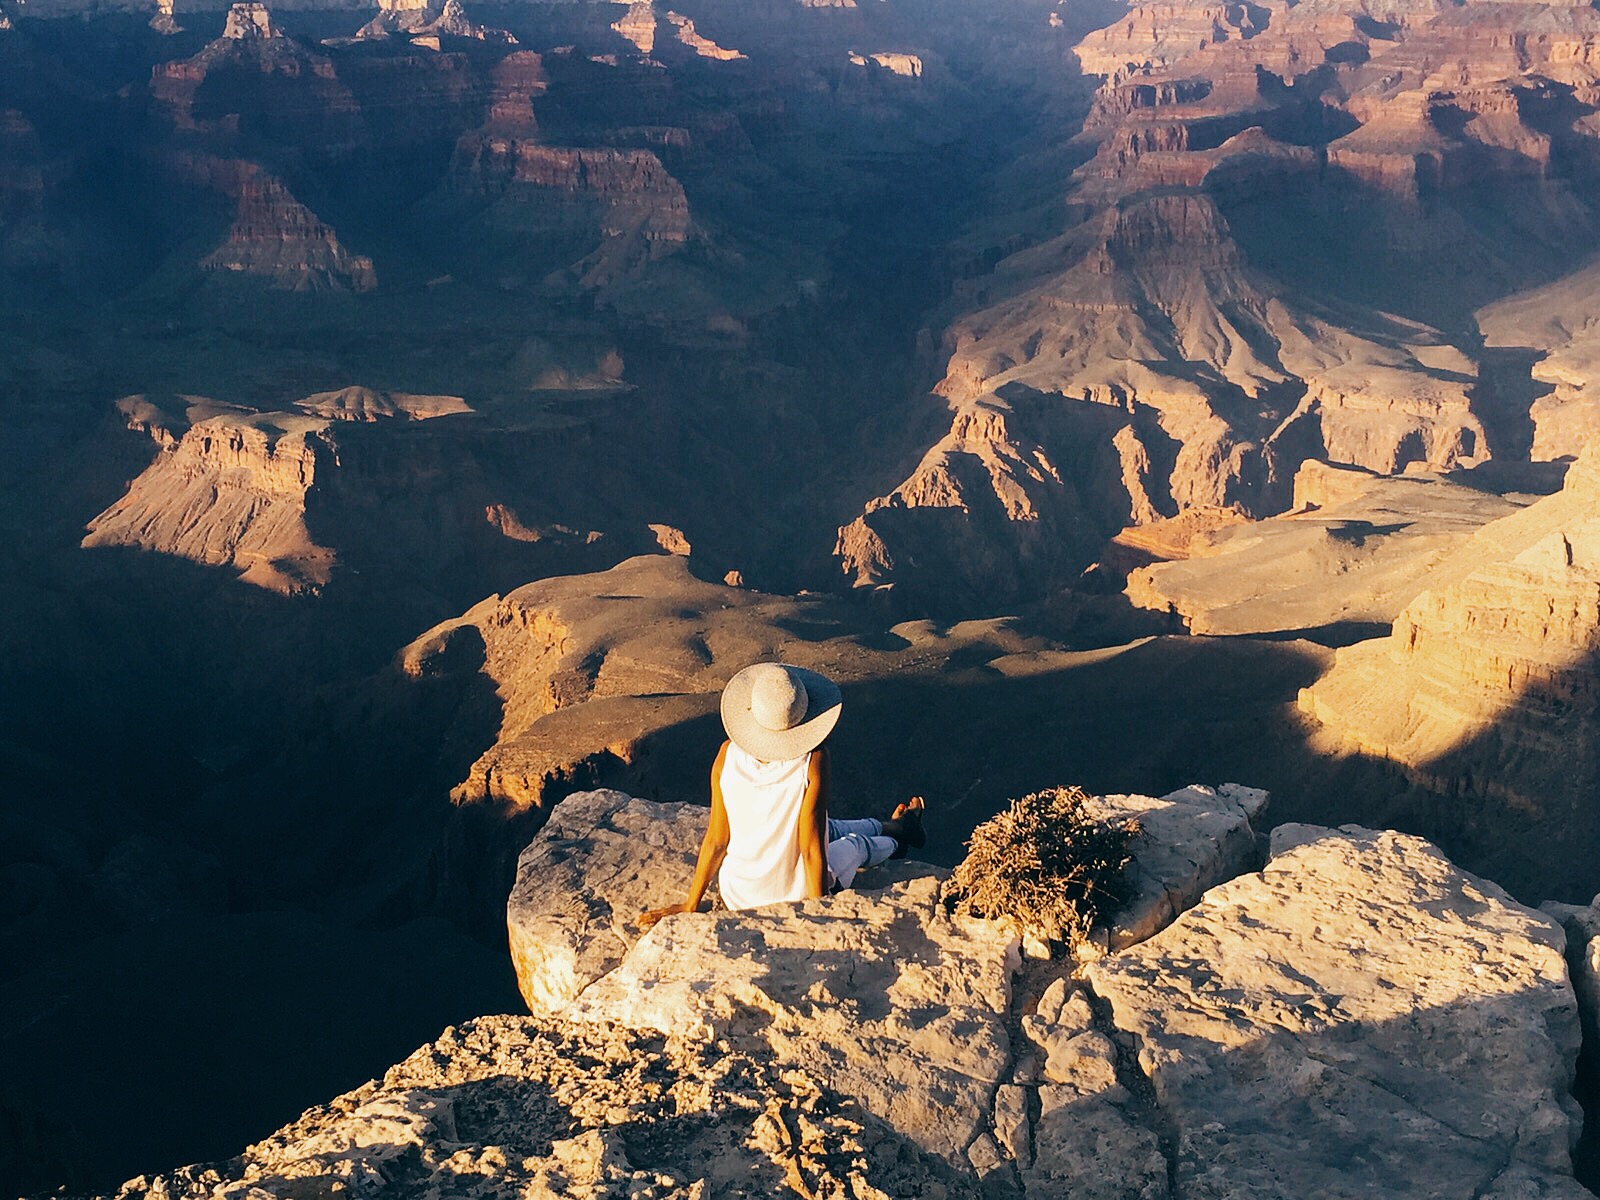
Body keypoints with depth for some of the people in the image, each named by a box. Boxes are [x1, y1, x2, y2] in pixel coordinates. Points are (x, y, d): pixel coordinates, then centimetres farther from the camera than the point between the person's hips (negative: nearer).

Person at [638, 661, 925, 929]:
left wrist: (690, 905, 0)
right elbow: (811, 848, -22)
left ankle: (889, 827, 61)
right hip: (795, 898, -3)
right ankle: (896, 838, 63)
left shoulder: (728, 754, -19)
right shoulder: (812, 760, -28)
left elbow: (716, 841, -12)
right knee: (856, 844, 28)